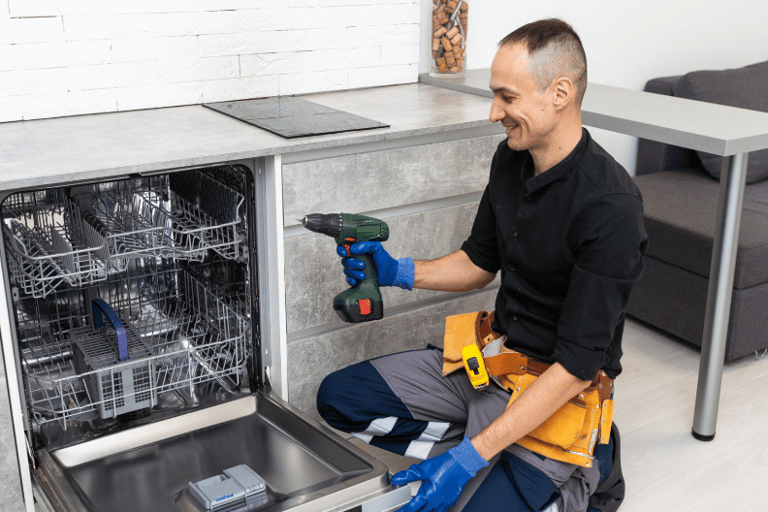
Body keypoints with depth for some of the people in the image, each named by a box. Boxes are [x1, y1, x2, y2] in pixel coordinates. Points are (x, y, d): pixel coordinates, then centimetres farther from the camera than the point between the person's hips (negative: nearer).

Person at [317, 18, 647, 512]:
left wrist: (470, 456, -29)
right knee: (338, 397, 2)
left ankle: (576, 470, 4)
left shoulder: (610, 208, -26)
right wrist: (398, 272, -2)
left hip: (557, 391, -7)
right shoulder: (511, 158, -1)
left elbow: (577, 366, -27)